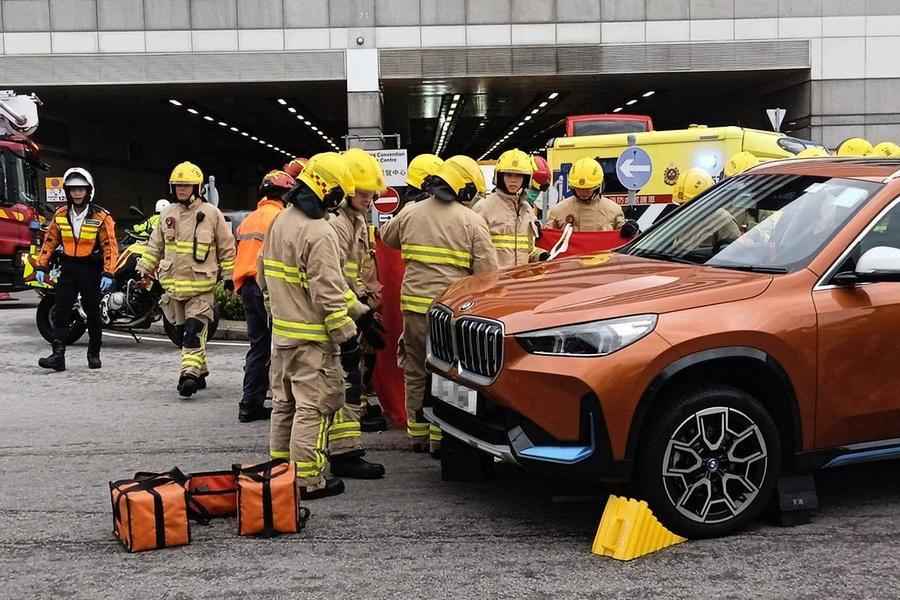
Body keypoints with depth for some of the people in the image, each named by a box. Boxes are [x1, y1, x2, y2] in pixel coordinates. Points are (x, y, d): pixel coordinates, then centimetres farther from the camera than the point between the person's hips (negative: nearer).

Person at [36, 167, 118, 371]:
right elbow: (50, 241, 10)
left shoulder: (101, 216, -7)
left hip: (91, 269, -3)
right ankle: (58, 355, -8)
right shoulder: (60, 215, 5)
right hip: (68, 268, 3)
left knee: (93, 314, 8)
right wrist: (41, 267, 4)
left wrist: (108, 274, -18)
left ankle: (94, 354, 21)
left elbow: (110, 246, -10)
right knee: (60, 312, -6)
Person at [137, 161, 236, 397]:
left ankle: (190, 373, -21)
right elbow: (155, 246, 19)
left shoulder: (211, 213, -3)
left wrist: (229, 276, 1)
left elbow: (227, 247, 2)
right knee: (182, 332, 12)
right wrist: (144, 270, 14)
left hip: (201, 285, -5)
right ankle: (199, 372, 24)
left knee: (194, 331, -16)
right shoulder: (167, 213, 10)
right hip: (173, 283, 6)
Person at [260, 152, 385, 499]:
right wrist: (347, 338, -16)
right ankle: (308, 480, 1)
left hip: (281, 331, 9)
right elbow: (328, 293, -22)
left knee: (284, 403, 17)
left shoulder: (279, 223, 10)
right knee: (313, 406, -2)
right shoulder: (319, 233, -19)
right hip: (311, 337, -9)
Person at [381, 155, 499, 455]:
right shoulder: (472, 221, -5)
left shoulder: (410, 213, 5)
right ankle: (440, 437, 8)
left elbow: (386, 237, 25)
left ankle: (417, 433, 25)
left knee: (416, 371, 16)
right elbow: (487, 272, -8)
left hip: (414, 303, 4)